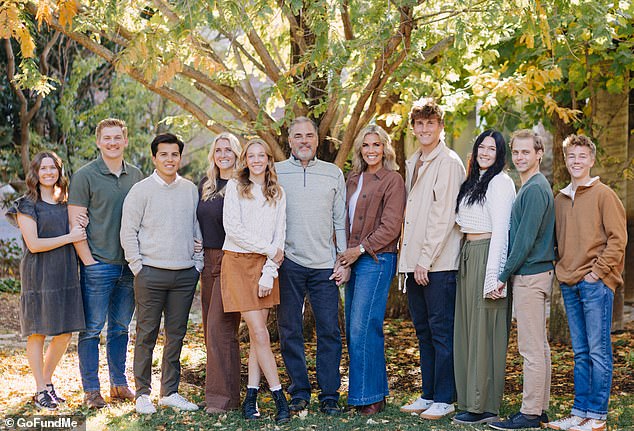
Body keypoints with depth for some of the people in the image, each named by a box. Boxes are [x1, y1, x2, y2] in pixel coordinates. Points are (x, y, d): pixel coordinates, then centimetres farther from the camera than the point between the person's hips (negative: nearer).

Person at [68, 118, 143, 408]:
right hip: (98, 265, -5)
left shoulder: (136, 176, 10)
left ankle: (119, 384, 23)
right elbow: (75, 223, -8)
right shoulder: (85, 176, -5)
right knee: (92, 329, 0)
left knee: (120, 328, 13)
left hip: (129, 265, 5)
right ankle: (91, 391, 8)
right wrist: (88, 261, -12)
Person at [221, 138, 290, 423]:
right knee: (259, 333, -7)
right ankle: (279, 398, -6)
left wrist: (269, 272, -5)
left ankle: (251, 398, 7)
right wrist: (269, 248, -8)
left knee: (257, 334, 1)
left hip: (265, 264, 3)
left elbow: (279, 236, 7)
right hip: (238, 261, -3)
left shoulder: (277, 194, 11)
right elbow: (232, 227, -8)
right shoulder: (235, 187, 2)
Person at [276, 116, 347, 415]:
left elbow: (341, 220, 12)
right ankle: (299, 393, 14)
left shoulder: (334, 174, 10)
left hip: (324, 264, 1)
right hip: (288, 262, -1)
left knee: (329, 331, 0)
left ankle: (330, 395, 9)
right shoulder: (275, 172, 6)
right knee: (289, 331, 3)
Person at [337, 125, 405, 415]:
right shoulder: (353, 179, 15)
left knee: (362, 328, -10)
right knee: (353, 328, 8)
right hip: (353, 259, 8)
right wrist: (344, 252, 6)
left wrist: (360, 249, -12)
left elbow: (391, 227, -12)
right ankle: (368, 390, 18)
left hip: (376, 260, -8)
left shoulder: (392, 180, -6)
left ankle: (370, 396, -1)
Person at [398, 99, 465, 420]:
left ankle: (444, 399, 4)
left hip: (438, 263, -8)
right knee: (423, 331, 12)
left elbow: (444, 217, -14)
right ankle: (428, 395, 20)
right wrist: (409, 258, 12)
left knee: (441, 331, -3)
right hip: (414, 261, 8)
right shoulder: (413, 163, 17)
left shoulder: (449, 163, -8)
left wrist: (426, 259, -17)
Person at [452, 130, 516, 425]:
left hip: (486, 256, -9)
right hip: (467, 256, 9)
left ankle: (485, 406, -1)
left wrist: (493, 276, -18)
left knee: (484, 331, -6)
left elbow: (500, 231, -14)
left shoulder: (500, 183, -8)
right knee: (467, 329, 9)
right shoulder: (472, 182, 19)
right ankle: (470, 400, 16)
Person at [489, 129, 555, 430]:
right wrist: (511, 273, 17)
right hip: (537, 272, 10)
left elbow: (525, 239, -19)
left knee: (531, 349, -6)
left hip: (529, 275, -10)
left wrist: (504, 275, -13)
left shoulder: (534, 189, -15)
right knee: (539, 346, 13)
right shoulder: (533, 187, 17)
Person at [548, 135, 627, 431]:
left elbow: (618, 238, -7)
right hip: (569, 284, 6)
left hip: (596, 284, -6)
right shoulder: (560, 199, 16)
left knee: (598, 351, -4)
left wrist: (598, 271, -11)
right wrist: (561, 269, 8)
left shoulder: (603, 195, -2)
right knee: (580, 353, 10)